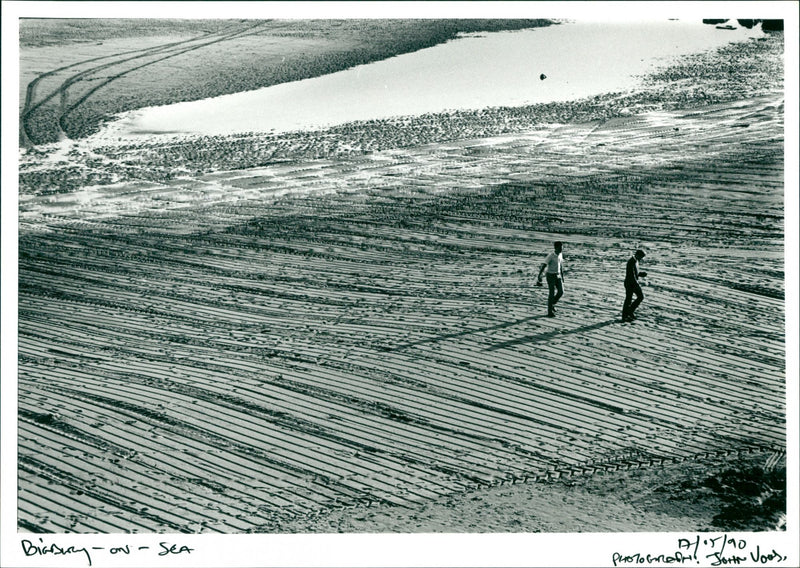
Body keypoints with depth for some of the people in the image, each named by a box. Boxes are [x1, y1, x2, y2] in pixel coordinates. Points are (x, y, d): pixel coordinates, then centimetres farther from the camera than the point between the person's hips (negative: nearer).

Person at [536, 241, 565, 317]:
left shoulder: (560, 255, 5)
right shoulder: (551, 256, -18)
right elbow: (543, 265, -23)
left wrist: (562, 276, 19)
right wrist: (539, 275, -32)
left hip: (558, 275, 7)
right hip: (551, 276, -7)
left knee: (561, 291, 0)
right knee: (552, 293, -5)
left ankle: (552, 304, 24)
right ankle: (550, 312, 4)